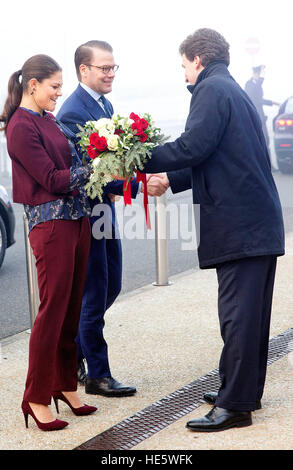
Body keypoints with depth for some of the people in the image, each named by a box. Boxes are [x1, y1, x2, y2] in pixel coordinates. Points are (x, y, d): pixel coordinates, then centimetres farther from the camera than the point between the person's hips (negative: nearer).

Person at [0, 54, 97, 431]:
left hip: (77, 219, 8)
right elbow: (51, 179, -14)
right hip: (50, 223, -8)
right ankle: (36, 397, 5)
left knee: (72, 308, 12)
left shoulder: (48, 120, 15)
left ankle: (65, 385, 23)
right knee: (53, 309, -4)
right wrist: (94, 169, -9)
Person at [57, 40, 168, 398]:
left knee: (110, 286, 16)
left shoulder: (105, 105, 12)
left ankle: (72, 352, 31)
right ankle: (98, 375, 9)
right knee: (95, 294, -2)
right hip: (85, 212, -9)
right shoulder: (73, 112, -19)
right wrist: (140, 186, -30)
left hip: (105, 208, 9)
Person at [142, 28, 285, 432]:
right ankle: (246, 391, 25)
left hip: (238, 224, -10)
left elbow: (194, 146, -19)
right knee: (250, 311, 15)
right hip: (260, 221, 10)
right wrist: (169, 180, 29)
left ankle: (234, 405, -6)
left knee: (237, 313, -8)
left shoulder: (212, 89, -7)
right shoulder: (235, 91, 24)